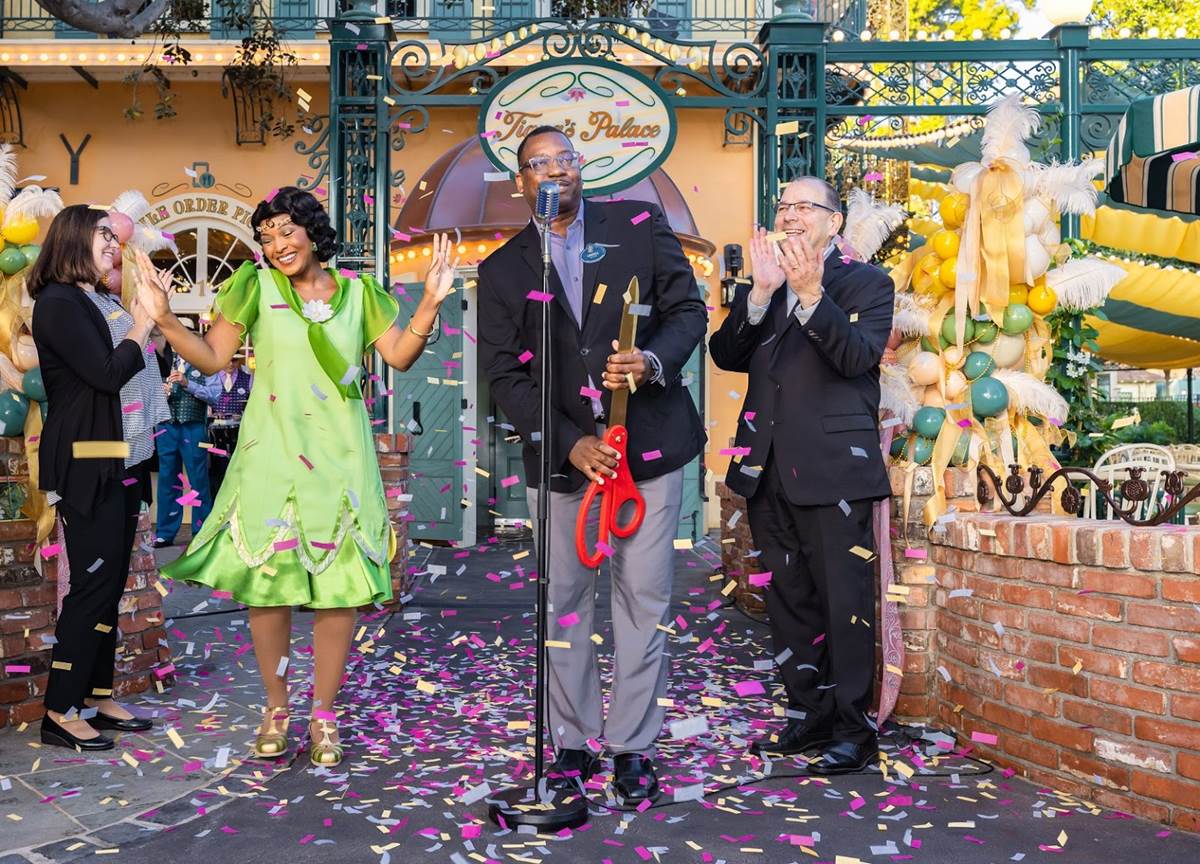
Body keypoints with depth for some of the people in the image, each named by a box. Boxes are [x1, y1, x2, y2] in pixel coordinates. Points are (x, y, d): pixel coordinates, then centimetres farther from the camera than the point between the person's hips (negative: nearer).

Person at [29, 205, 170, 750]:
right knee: (93, 584, -7)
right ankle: (60, 712, 2)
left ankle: (98, 698, 18)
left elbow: (141, 370, 13)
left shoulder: (106, 302, 16)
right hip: (87, 465, -8)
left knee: (111, 583, 10)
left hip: (123, 462, 8)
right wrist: (142, 323, -6)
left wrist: (153, 308, 10)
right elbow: (108, 373, -18)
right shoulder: (58, 303, -8)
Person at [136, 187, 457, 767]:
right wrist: (164, 319, -10)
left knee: (339, 583, 0)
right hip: (272, 451, -1)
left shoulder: (358, 293, 9)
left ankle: (324, 714, 12)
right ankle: (276, 709, 17)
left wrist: (430, 304, -11)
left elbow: (399, 355, 2)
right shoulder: (255, 285, 5)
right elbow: (213, 357, 4)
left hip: (339, 454, 1)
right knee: (268, 578, 0)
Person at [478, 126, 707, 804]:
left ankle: (634, 745, 15)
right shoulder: (503, 271, 6)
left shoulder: (641, 225, 5)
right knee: (565, 601, 7)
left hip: (649, 443, -1)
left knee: (646, 599, 3)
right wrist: (571, 443, -12)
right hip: (561, 453, 1)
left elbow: (688, 308, 3)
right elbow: (506, 374, 1)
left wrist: (654, 360, -19)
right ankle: (572, 741, 22)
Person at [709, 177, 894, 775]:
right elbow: (726, 355, 3)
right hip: (768, 468, 6)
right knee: (789, 600, 13)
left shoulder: (865, 282, 2)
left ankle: (853, 729, 6)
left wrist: (810, 293, -24)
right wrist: (761, 292, -10)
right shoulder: (764, 283, 17)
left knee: (845, 602, -3)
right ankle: (809, 715, 25)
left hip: (832, 467, -6)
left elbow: (858, 356, -15)